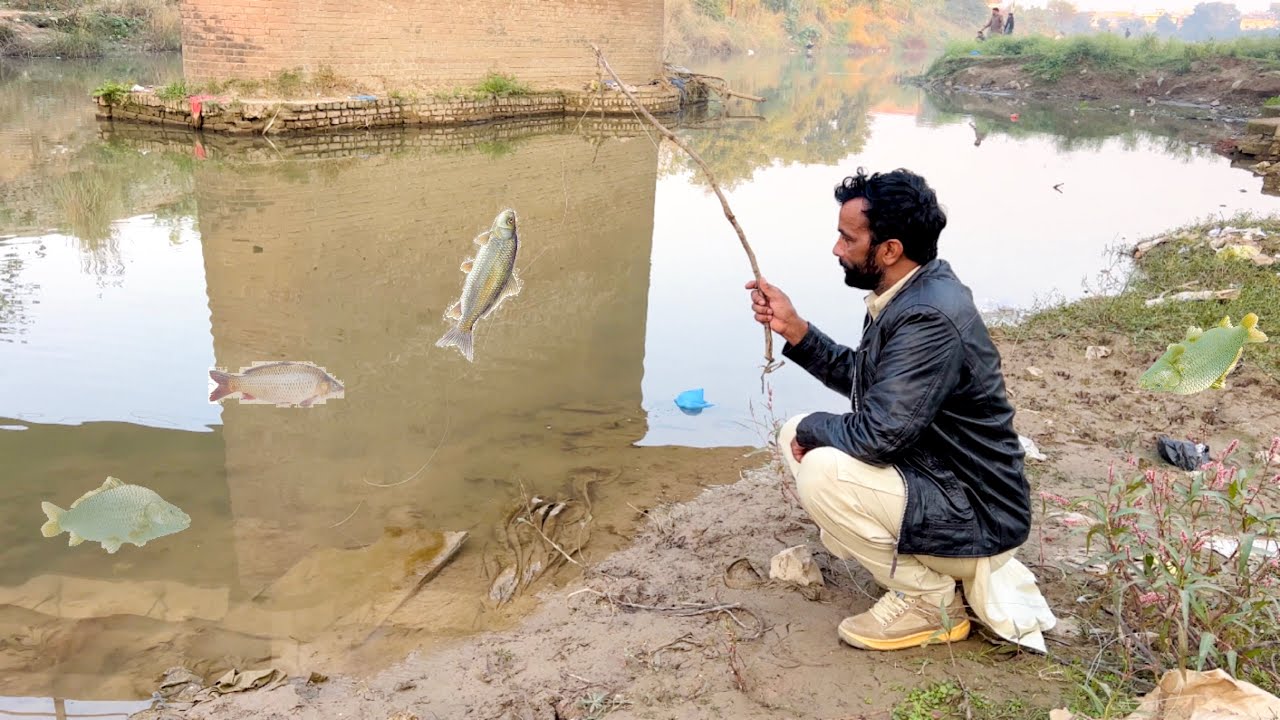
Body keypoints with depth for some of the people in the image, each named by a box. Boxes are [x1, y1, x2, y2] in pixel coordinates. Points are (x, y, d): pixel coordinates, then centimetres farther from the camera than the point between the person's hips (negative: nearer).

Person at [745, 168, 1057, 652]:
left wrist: (811, 428, -11)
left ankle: (929, 600, -2)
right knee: (799, 437, 11)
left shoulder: (930, 318, -28)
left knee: (821, 473, -28)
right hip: (934, 475, 10)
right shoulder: (908, 294, 2)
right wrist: (793, 329, 4)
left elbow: (876, 435, -31)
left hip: (974, 518, -10)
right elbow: (861, 379, 15)